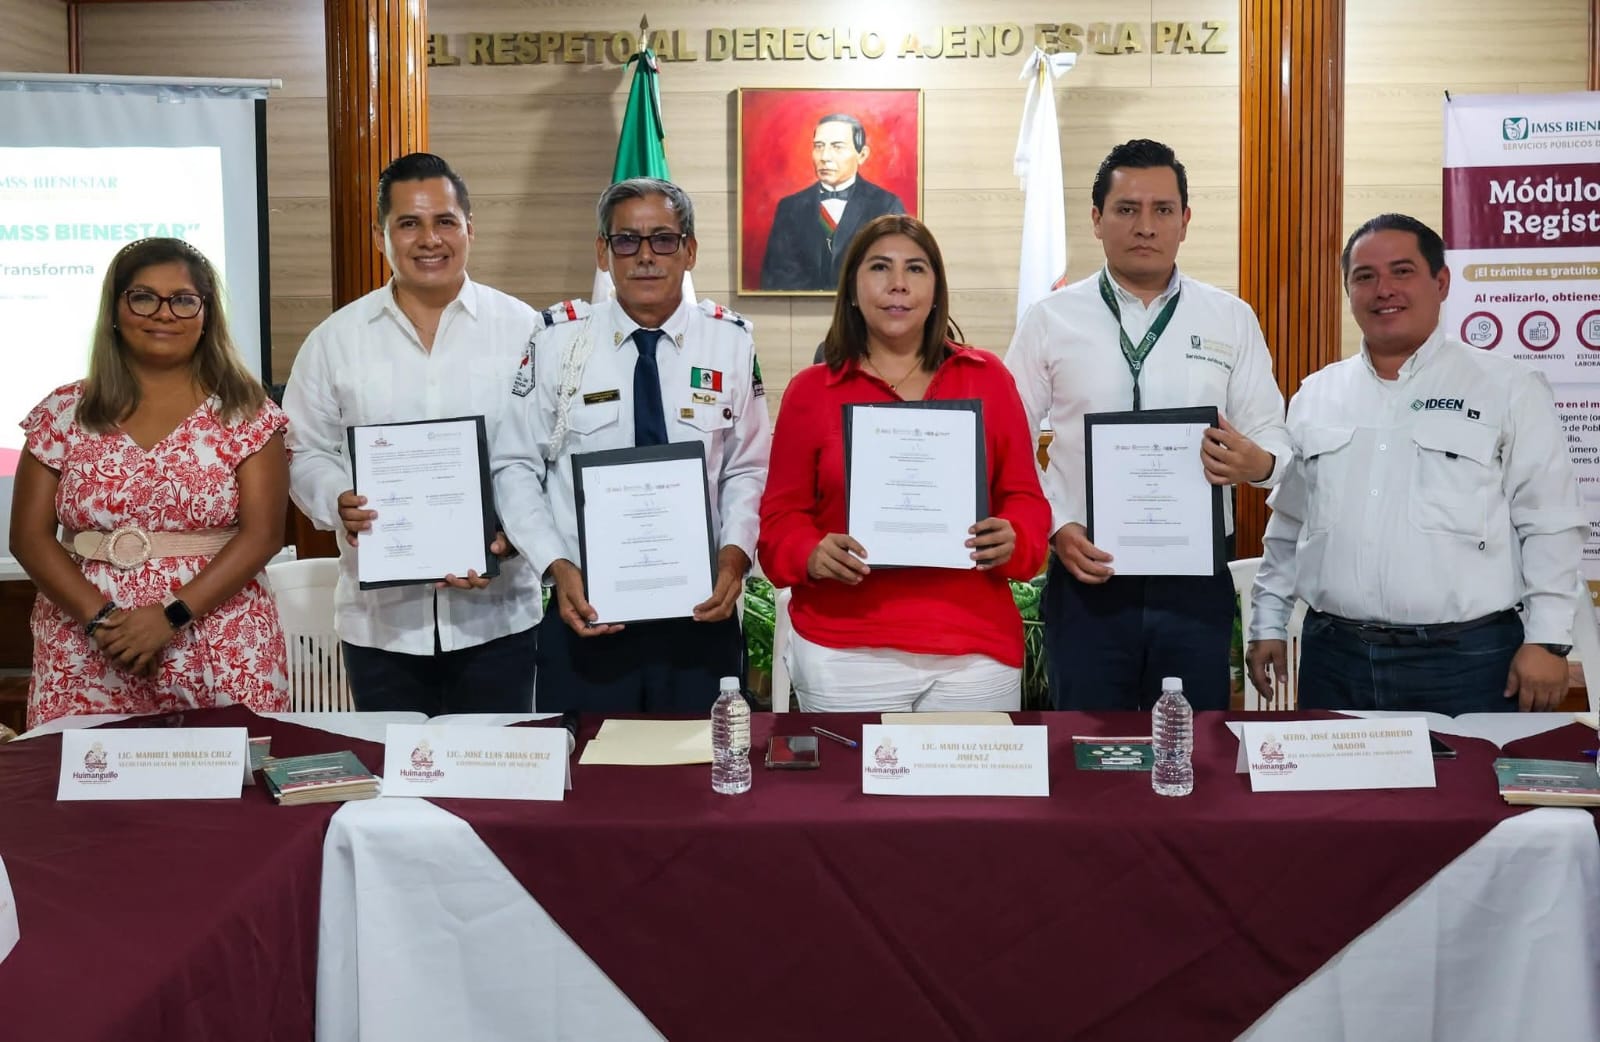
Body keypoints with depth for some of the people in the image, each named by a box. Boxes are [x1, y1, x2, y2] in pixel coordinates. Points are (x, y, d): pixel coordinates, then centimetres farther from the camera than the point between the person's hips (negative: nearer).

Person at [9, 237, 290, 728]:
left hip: (221, 656, -1)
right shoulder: (64, 414, 7)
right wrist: (99, 617, -10)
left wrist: (172, 615, -15)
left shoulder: (244, 411, 2)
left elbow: (262, 534, -5)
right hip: (87, 657, 2)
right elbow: (29, 536, 5)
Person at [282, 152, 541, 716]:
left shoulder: (523, 330, 2)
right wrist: (338, 503, -11)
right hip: (381, 621, 1)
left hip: (496, 612, -1)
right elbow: (306, 453, 9)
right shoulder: (335, 341, 7)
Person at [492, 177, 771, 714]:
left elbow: (748, 470, 5)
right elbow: (516, 466, -1)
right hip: (587, 608, -1)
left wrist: (735, 554, -11)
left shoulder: (731, 342, 1)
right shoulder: (558, 340, -3)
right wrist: (557, 566, -12)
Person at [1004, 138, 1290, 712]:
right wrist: (1057, 526, -9)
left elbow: (1272, 437, 7)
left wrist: (1255, 462, -16)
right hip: (1086, 577, -1)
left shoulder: (1232, 320, 8)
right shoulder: (1050, 320, 4)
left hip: (1196, 582, 1)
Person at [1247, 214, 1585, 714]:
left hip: (1467, 658, -3)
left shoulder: (1508, 389, 0)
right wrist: (1268, 624, 14)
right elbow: (1289, 524, 17)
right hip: (1333, 655, 3)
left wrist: (1547, 639, -8)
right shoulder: (1315, 396, 12)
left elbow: (1549, 523, -2)